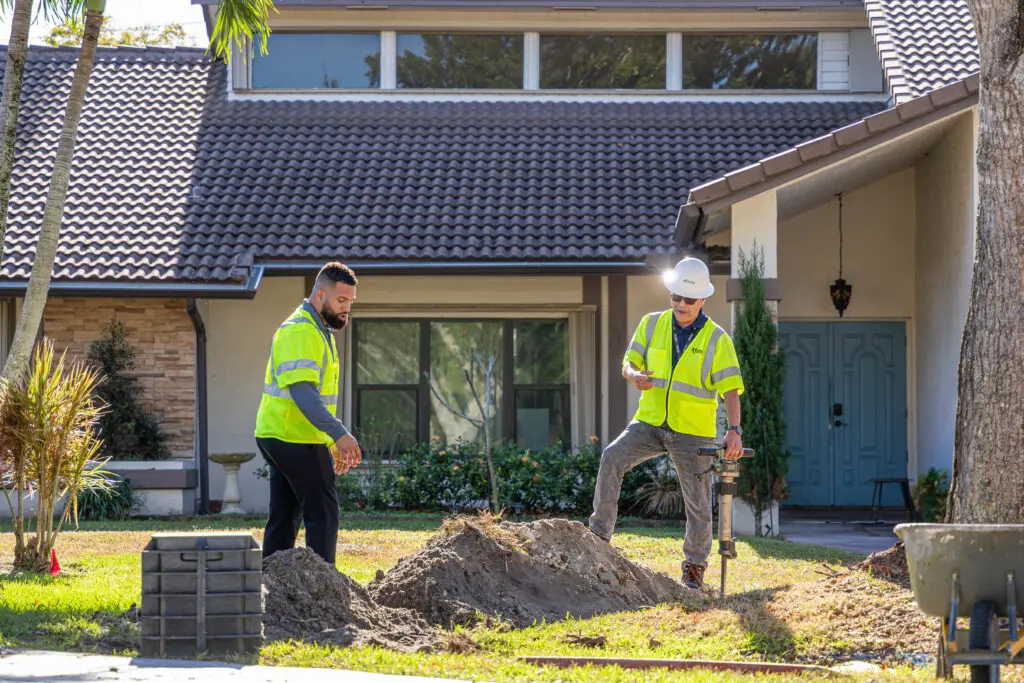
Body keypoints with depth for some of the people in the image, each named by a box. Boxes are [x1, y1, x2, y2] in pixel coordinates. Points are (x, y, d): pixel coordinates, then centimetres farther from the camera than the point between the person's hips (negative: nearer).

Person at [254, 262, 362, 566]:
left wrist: (333, 443, 24)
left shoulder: (318, 331, 20)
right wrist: (339, 433, -36)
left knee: (284, 518, 9)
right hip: (297, 440, -10)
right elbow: (302, 391, -28)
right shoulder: (300, 332, -16)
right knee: (322, 513, -8)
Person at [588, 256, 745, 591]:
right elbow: (628, 363, 5)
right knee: (612, 457, -23)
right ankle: (599, 534, -17)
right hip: (650, 422, 2)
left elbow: (731, 388, -10)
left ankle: (695, 568, 18)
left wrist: (734, 430, -26)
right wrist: (634, 375, -21)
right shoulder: (652, 324, 3)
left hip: (693, 431, -2)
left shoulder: (716, 339, -5)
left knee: (698, 503, 0)